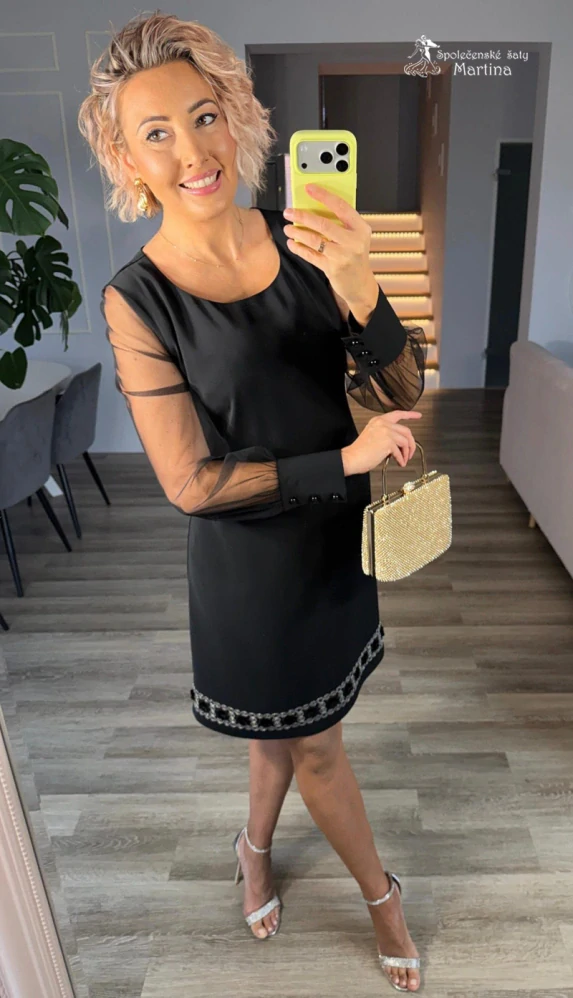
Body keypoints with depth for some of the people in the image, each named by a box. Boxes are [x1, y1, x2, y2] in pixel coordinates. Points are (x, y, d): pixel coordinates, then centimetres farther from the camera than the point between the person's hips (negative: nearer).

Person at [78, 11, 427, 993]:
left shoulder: (302, 244, -7)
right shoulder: (137, 298, -18)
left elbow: (402, 396, -8)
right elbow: (191, 483, -19)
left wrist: (362, 290, -27)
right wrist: (345, 459, -19)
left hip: (338, 535, 4)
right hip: (249, 563, -4)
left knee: (290, 719, 25)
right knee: (314, 741, 18)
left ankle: (255, 845, 58)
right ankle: (381, 892, 48)